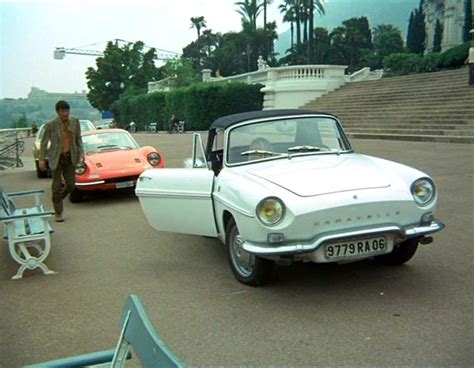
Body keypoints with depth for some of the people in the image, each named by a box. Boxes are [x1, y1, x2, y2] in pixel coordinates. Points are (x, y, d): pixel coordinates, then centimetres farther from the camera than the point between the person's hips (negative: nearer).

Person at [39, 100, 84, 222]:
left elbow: (78, 138, 8)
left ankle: (58, 198, 34)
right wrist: (41, 159, -9)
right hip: (56, 158, -3)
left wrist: (81, 152, -3)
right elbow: (44, 142, -5)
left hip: (70, 157, 3)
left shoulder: (75, 121, -5)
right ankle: (58, 213, 13)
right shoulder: (50, 124, -14)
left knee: (71, 184, 3)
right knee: (57, 185, 1)